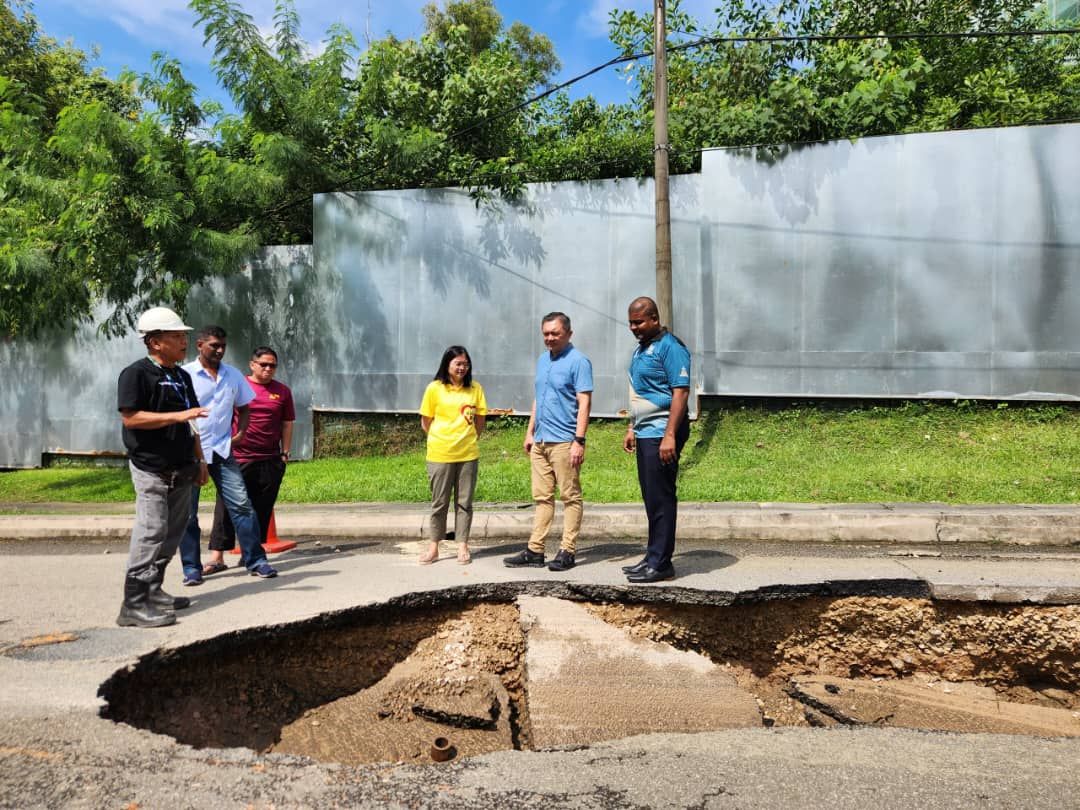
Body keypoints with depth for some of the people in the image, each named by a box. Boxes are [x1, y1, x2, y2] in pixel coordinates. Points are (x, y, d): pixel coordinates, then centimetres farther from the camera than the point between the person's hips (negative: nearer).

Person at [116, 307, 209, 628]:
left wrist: (199, 460, 18)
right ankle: (134, 606, -4)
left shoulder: (182, 376, 15)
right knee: (151, 532, -10)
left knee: (173, 533, 13)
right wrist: (176, 416, -24)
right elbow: (130, 418, -19)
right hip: (151, 468, -8)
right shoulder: (136, 373, -10)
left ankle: (153, 591, 25)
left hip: (181, 468, 9)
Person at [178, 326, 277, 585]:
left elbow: (243, 408, 18)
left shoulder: (233, 375, 8)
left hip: (222, 450, 3)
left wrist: (241, 432, 3)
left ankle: (256, 560, 5)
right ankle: (191, 568, 17)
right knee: (187, 512, 5)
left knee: (241, 504, -2)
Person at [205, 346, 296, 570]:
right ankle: (217, 557, -2)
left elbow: (287, 424, 13)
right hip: (237, 459, -2)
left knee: (261, 510, 8)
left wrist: (285, 453, 8)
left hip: (270, 461, 3)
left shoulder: (282, 391, 9)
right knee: (227, 508, -4)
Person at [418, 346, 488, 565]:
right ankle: (433, 547, 18)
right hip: (440, 455, -2)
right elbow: (425, 422, 2)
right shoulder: (434, 388, -3)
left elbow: (480, 420, 11)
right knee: (439, 502, 7)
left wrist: (468, 439, 9)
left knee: (464, 502, 8)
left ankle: (462, 547, 17)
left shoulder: (475, 388, 3)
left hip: (468, 454, 2)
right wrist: (441, 440, 6)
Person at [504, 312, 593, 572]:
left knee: (570, 497, 2)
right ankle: (535, 551, 15)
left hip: (564, 442, -8)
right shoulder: (542, 360, 15)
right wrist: (530, 432, 17)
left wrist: (579, 441, -19)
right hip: (540, 441, 8)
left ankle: (567, 551, 7)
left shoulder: (578, 361, -8)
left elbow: (584, 402, -14)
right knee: (542, 497, 11)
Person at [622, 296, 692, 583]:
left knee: (661, 499, -4)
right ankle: (653, 558, 22)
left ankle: (660, 564, 3)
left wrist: (670, 435, -24)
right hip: (645, 433, 9)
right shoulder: (641, 348, 17)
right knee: (651, 498, 13)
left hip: (661, 433, -9)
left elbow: (681, 392, -18)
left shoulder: (669, 347, -12)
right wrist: (632, 428, 20)